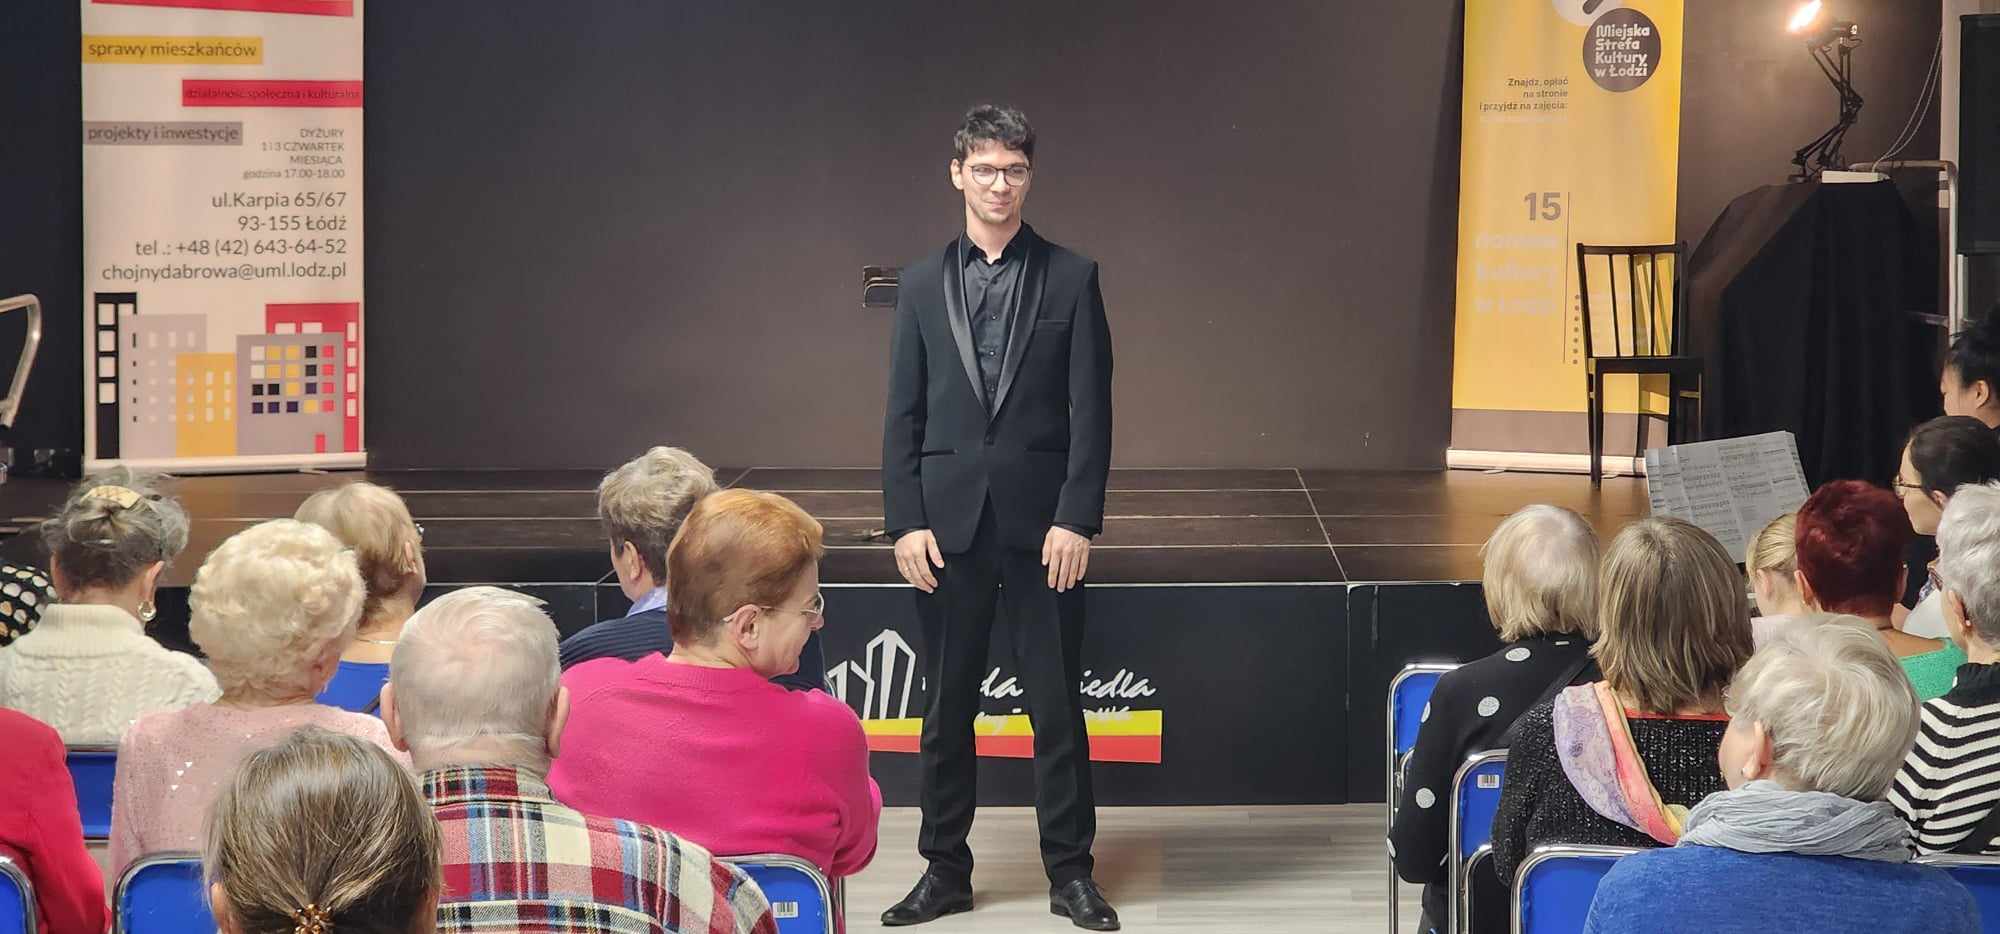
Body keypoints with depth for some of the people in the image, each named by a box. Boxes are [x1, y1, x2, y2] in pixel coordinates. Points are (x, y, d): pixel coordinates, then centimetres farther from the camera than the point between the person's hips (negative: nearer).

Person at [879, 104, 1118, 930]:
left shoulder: (1071, 279, 2)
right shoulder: (923, 285, 8)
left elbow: (1090, 410, -2)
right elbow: (903, 416, 6)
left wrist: (1077, 519, -10)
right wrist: (906, 521, -3)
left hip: (1042, 525, -2)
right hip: (949, 522, 2)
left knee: (1057, 705, 3)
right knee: (946, 708, 8)